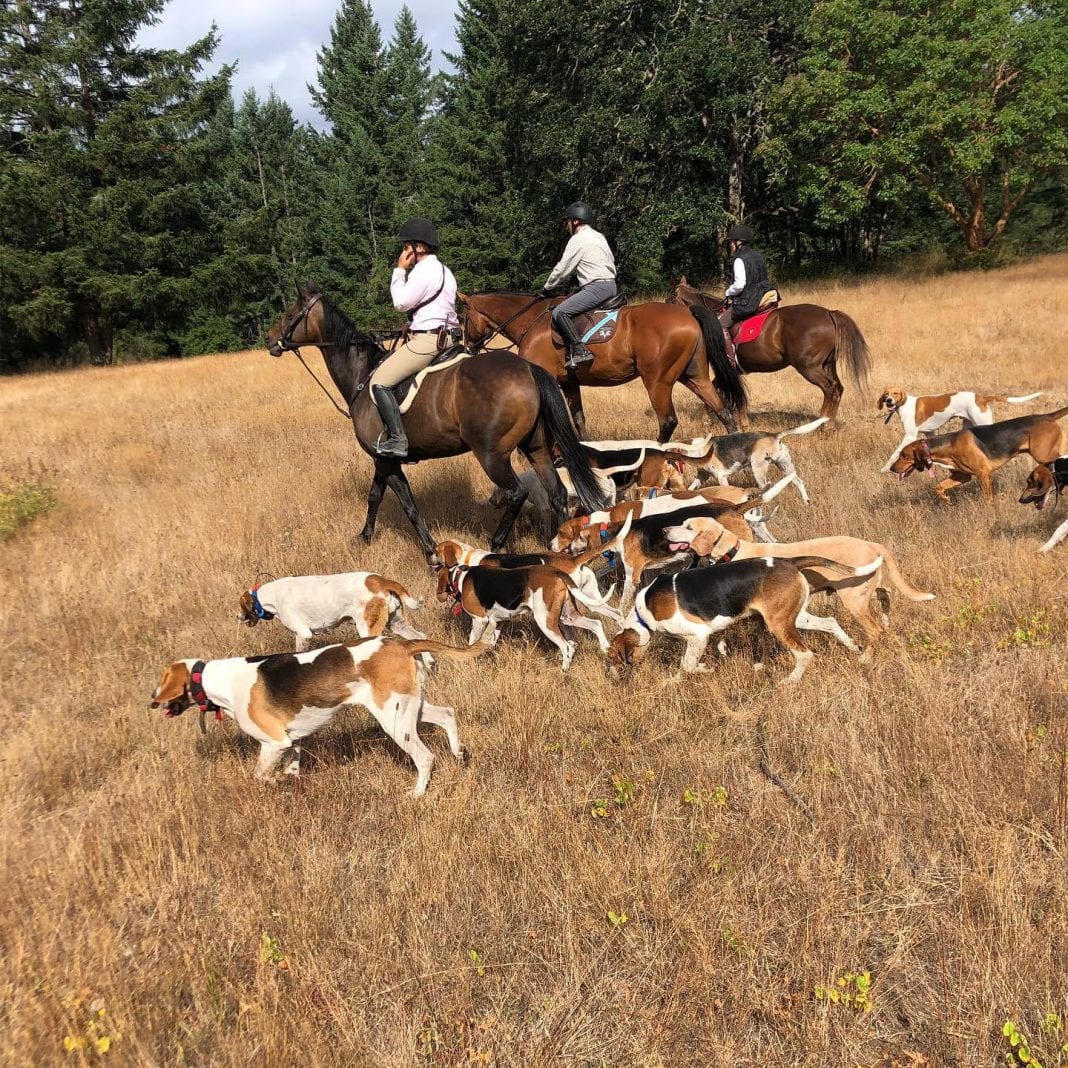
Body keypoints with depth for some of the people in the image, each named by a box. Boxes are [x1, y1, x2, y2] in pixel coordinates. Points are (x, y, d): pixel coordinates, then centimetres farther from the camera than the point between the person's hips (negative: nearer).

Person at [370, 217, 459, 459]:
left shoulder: (424, 271, -14)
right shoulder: (443, 270, 18)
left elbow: (401, 302, -16)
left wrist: (399, 270, -6)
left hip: (425, 341, -11)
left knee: (379, 382, -12)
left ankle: (398, 440, -19)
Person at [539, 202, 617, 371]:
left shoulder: (578, 239, -7)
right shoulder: (599, 236, 20)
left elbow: (562, 269, -6)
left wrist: (546, 288, 8)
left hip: (597, 287, -10)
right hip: (610, 285, 10)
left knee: (559, 312, -16)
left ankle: (579, 351, -25)